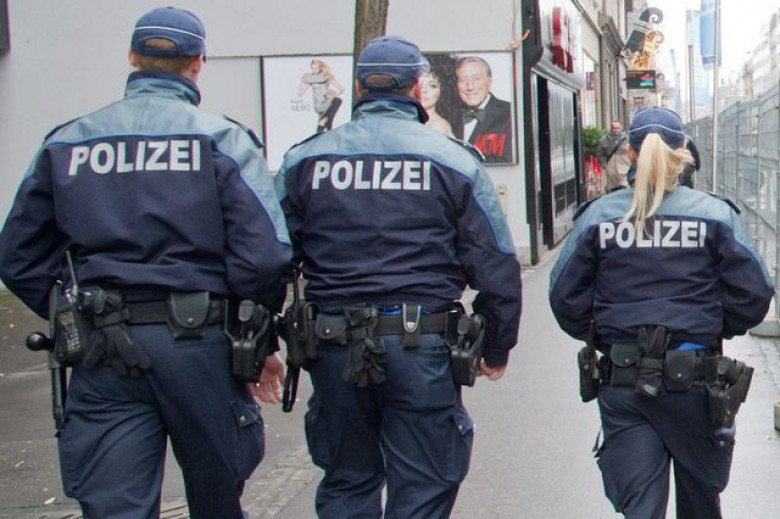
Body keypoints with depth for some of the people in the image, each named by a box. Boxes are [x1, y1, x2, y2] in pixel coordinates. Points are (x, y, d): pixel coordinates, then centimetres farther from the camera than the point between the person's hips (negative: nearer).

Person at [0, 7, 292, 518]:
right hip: (199, 342, -1)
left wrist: (78, 320, 14)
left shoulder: (65, 143, 7)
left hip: (102, 356, 2)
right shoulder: (223, 138, -3)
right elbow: (264, 255, -12)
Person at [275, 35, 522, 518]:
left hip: (335, 347, 3)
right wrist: (497, 350, 11)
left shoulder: (304, 161, 6)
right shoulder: (453, 160, 0)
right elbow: (497, 267, 1)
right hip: (422, 348, -2)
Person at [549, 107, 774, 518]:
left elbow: (566, 299, -2)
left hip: (621, 384, 0)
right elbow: (754, 295, -7)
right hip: (696, 378, 0)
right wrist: (714, 329, 11)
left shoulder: (596, 216, -2)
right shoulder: (716, 215, -4)